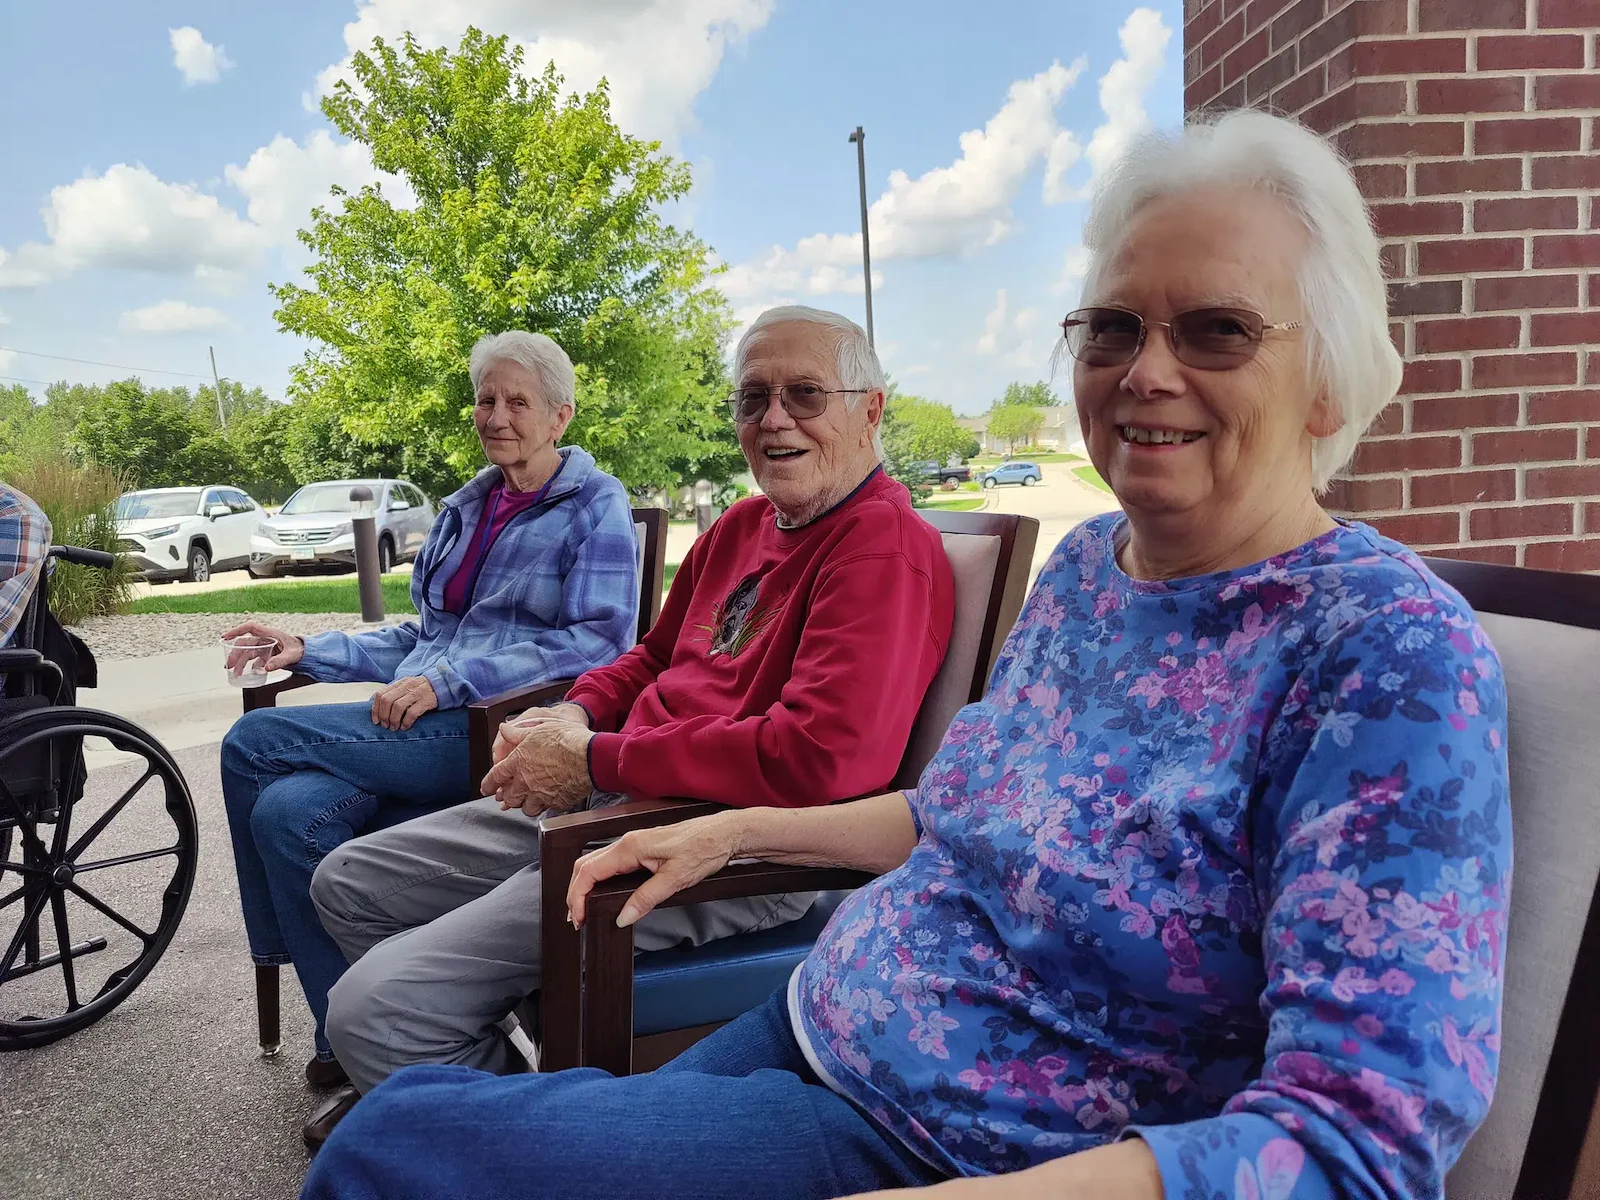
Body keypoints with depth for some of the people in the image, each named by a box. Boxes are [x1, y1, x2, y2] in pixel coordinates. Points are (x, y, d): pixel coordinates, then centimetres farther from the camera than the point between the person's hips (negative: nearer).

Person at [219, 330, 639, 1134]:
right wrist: (312, 653, 14)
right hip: (431, 728, 7)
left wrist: (450, 680, -19)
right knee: (288, 812, -22)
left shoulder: (595, 508, 0)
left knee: (253, 745, -16)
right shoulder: (466, 509, 23)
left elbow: (601, 643, -13)